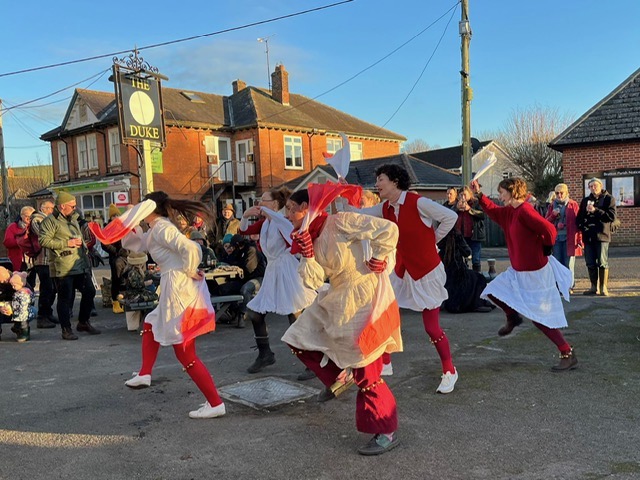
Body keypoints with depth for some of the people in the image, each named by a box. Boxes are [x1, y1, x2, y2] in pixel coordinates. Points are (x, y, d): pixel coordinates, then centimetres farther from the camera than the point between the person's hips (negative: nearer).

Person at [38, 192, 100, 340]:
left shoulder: (73, 219, 19)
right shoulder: (50, 221, -7)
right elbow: (43, 240, -17)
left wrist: (82, 245, 20)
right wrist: (67, 243, -17)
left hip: (81, 265, 8)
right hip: (63, 268, -8)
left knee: (89, 292, 9)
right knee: (65, 298, -1)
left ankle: (83, 322, 26)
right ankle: (66, 330, 10)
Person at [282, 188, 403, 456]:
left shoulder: (340, 222, -18)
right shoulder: (309, 238, 6)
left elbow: (389, 229, -20)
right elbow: (314, 281, -4)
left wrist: (378, 258, -14)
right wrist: (307, 254, -17)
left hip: (364, 298, -8)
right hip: (337, 300, 8)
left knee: (365, 370, -2)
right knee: (299, 338, 9)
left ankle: (388, 433, 14)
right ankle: (338, 376, 25)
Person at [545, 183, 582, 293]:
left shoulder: (573, 205, 4)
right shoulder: (552, 205, 14)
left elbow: (578, 222, -1)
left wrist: (579, 239, -8)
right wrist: (553, 215, -8)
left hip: (569, 239, -3)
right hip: (556, 238, 3)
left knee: (569, 264, -1)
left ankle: (569, 287, 6)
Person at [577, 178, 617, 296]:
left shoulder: (608, 199, 1)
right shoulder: (585, 200, 14)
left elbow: (611, 216, -10)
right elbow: (579, 217, 16)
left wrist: (595, 210, -16)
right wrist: (582, 227, -1)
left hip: (602, 235, -4)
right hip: (588, 236, 4)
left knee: (602, 263, -2)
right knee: (590, 263, 6)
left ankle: (604, 287, 6)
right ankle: (594, 287, 14)